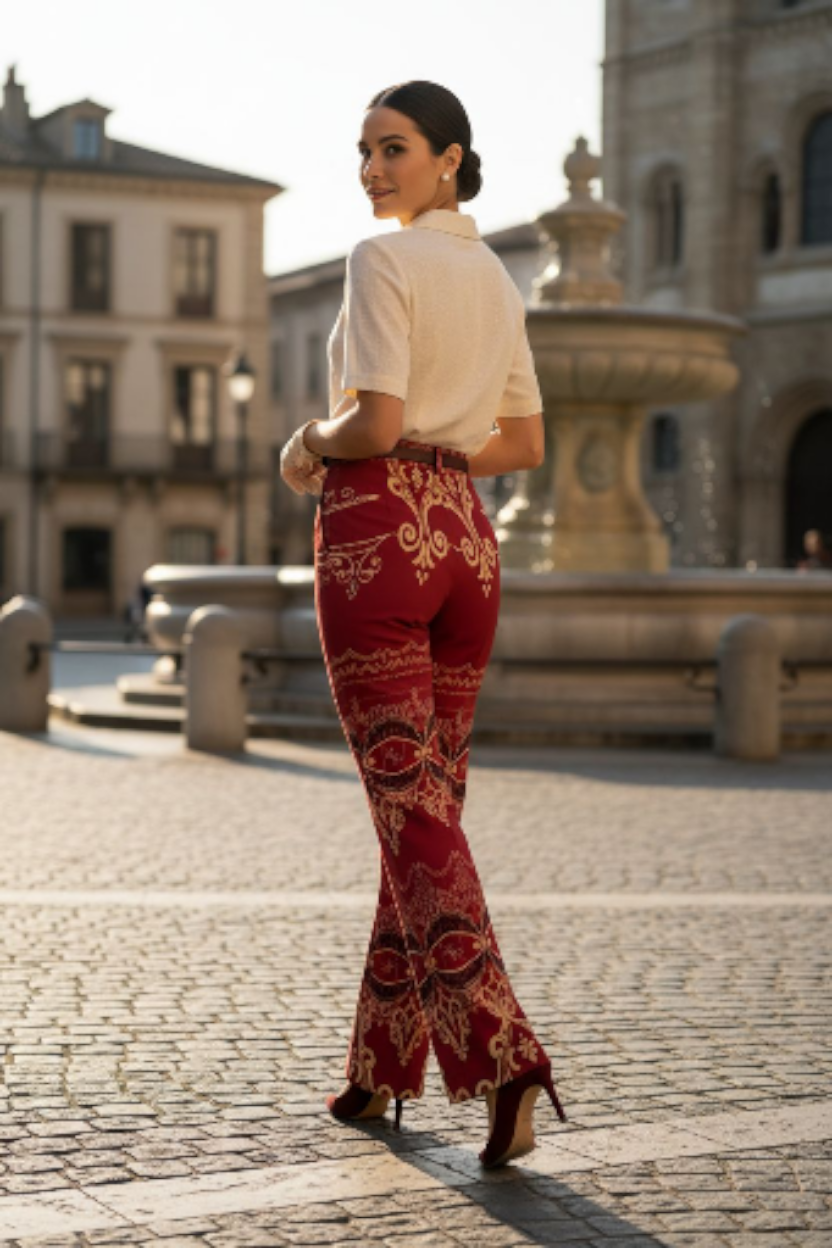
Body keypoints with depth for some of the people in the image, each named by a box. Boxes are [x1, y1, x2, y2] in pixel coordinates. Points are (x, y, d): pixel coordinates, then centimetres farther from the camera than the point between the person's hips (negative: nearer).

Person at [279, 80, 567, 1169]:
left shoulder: (382, 262, -8)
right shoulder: (498, 281, 15)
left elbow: (376, 421, -18)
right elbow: (524, 445, 17)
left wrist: (309, 445, 0)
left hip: (377, 534, -7)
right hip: (467, 541, 7)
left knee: (412, 809, -8)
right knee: (430, 799, 11)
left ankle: (500, 1058, -20)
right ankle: (385, 1068, 20)